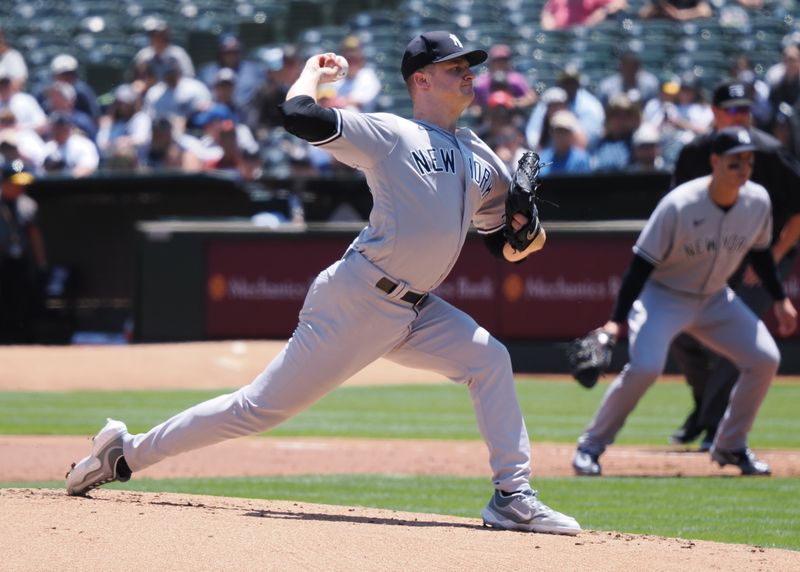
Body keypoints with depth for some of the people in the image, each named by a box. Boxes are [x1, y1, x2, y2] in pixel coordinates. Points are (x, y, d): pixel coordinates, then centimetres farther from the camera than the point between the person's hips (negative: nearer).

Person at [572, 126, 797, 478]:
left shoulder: (758, 201, -11)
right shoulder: (679, 205, -27)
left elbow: (759, 252, 10)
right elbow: (642, 263, -22)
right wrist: (617, 320, -27)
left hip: (714, 299, 6)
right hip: (662, 295, -6)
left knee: (765, 359, -6)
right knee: (644, 367, -27)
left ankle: (730, 446, 13)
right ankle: (591, 445, -8)